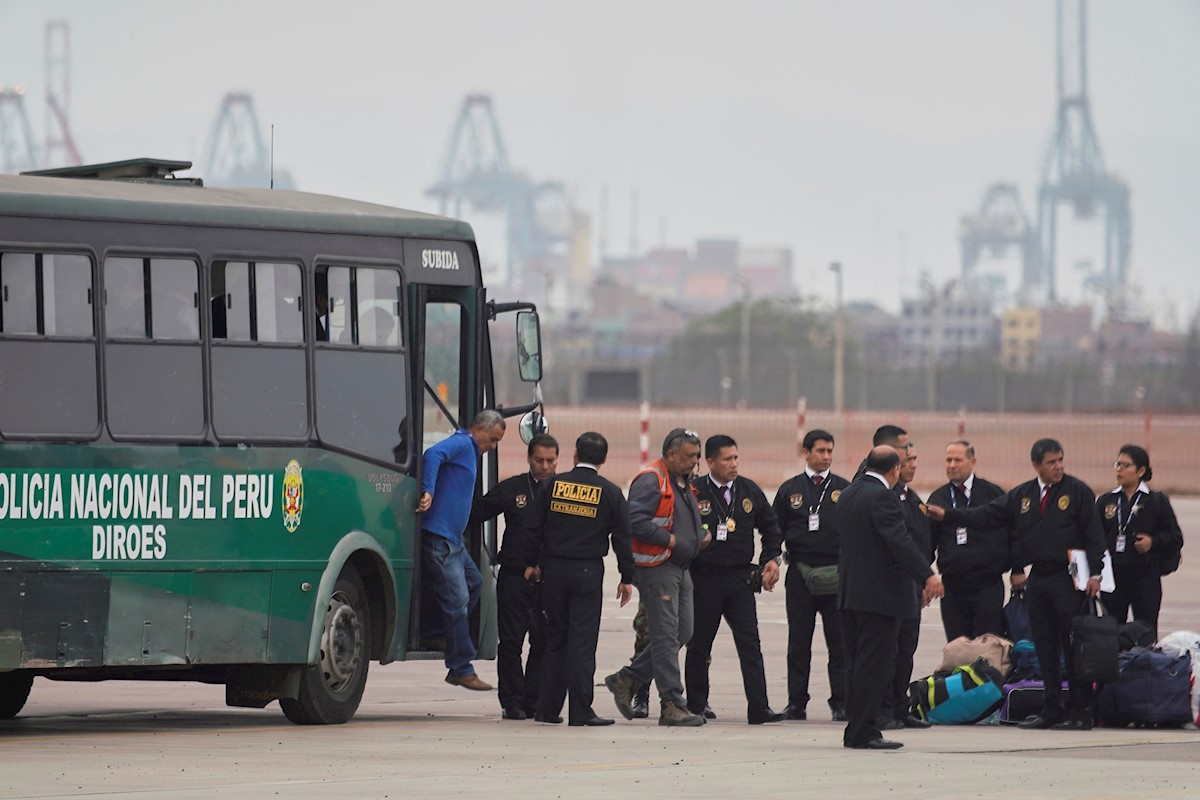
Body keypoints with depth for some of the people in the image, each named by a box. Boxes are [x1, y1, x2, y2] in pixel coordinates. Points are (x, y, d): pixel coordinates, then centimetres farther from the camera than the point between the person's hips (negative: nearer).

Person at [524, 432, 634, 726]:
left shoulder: (555, 484, 1)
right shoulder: (610, 492, -3)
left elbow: (536, 527, 5)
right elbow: (622, 537, -1)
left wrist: (532, 563, 16)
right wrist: (626, 578, 6)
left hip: (553, 569, 2)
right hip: (588, 571, -2)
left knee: (555, 638, 11)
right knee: (583, 640, -2)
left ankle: (549, 708, 13)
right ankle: (580, 711, -6)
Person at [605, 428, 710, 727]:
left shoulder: (683, 485, 19)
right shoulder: (651, 481, -13)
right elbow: (636, 520, -24)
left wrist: (701, 537, 13)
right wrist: (670, 540, -20)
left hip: (679, 568, 10)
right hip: (656, 567, -10)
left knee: (682, 633, 11)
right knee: (666, 636, -8)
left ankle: (626, 680, 20)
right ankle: (672, 705, -6)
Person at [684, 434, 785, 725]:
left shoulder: (749, 491, 7)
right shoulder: (693, 492, -5)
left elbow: (770, 527, 19)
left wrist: (772, 559, 9)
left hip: (740, 579, 3)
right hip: (704, 580, -3)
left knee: (750, 645, -6)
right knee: (699, 646, 7)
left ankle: (759, 708, -9)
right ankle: (695, 706, 18)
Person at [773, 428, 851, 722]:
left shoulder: (844, 489, 7)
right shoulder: (790, 490, 10)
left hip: (836, 575, -1)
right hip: (800, 574, 1)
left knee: (839, 644, -2)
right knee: (798, 644, 4)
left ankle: (841, 703, 2)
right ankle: (796, 703, 8)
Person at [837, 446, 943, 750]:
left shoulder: (849, 494, 14)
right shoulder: (882, 496, -15)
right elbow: (899, 541, -25)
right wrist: (927, 575, -30)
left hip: (850, 591, 9)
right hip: (879, 594, -9)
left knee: (858, 664, 13)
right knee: (874, 664, -6)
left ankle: (856, 730, 16)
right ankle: (863, 732, -7)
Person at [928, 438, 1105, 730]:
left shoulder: (1078, 491, -2)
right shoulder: (1022, 495, 12)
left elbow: (1094, 535, -4)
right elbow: (988, 516, 12)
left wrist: (1094, 573, -11)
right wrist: (947, 515, 5)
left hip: (1069, 579, -5)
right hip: (1038, 579, 6)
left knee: (1073, 647, -6)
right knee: (1045, 648, 7)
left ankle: (1080, 711, -2)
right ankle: (1051, 709, 13)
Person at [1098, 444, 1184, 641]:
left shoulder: (1157, 501, 4)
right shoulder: (1105, 501, 12)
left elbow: (1175, 537, 3)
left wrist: (1154, 542, -14)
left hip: (1146, 575, -3)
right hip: (1113, 575, 3)